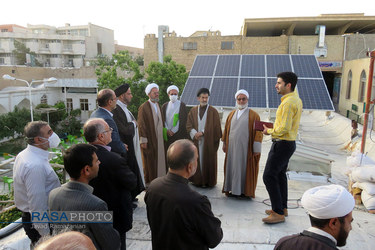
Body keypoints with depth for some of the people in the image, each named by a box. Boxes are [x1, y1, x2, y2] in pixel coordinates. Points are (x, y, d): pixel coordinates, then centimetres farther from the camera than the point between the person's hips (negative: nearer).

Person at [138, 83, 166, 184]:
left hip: (159, 139, 7)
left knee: (159, 160, 11)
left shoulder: (158, 106, 13)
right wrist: (143, 140, -17)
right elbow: (141, 125, -13)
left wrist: (164, 132, 13)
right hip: (149, 140, -7)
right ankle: (148, 181, 14)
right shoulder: (144, 107, -10)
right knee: (149, 161, 2)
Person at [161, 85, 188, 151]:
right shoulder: (164, 106, 12)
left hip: (179, 134, -3)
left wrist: (173, 131, -9)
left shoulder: (182, 105, 2)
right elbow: (163, 119, 8)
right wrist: (167, 130, -7)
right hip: (167, 135, 3)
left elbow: (182, 120, -5)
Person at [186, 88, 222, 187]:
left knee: (208, 161, 3)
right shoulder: (193, 111, 8)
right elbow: (189, 126, 4)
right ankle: (197, 180, 21)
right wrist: (195, 133, -14)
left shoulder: (213, 111, -2)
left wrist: (202, 132, -14)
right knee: (197, 161, 7)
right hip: (196, 141, 3)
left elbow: (215, 127, -7)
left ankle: (208, 181, 16)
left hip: (209, 142, -3)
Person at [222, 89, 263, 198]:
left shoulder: (253, 115, -1)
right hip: (232, 147, 4)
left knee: (245, 168, 3)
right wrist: (224, 144, 14)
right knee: (232, 167, 8)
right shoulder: (232, 114, 12)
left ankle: (245, 190, 15)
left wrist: (256, 148, -10)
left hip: (246, 148, -4)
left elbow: (258, 132, -5)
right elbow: (226, 130, 16)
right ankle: (232, 188, 20)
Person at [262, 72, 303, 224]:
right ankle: (282, 208, 30)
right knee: (280, 174, 19)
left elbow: (284, 129, -25)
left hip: (282, 144, -11)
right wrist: (273, 128, 8)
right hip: (288, 143, 11)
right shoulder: (296, 99, 13)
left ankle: (278, 213, 1)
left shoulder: (288, 102, -20)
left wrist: (269, 131, -9)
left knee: (269, 176, -6)